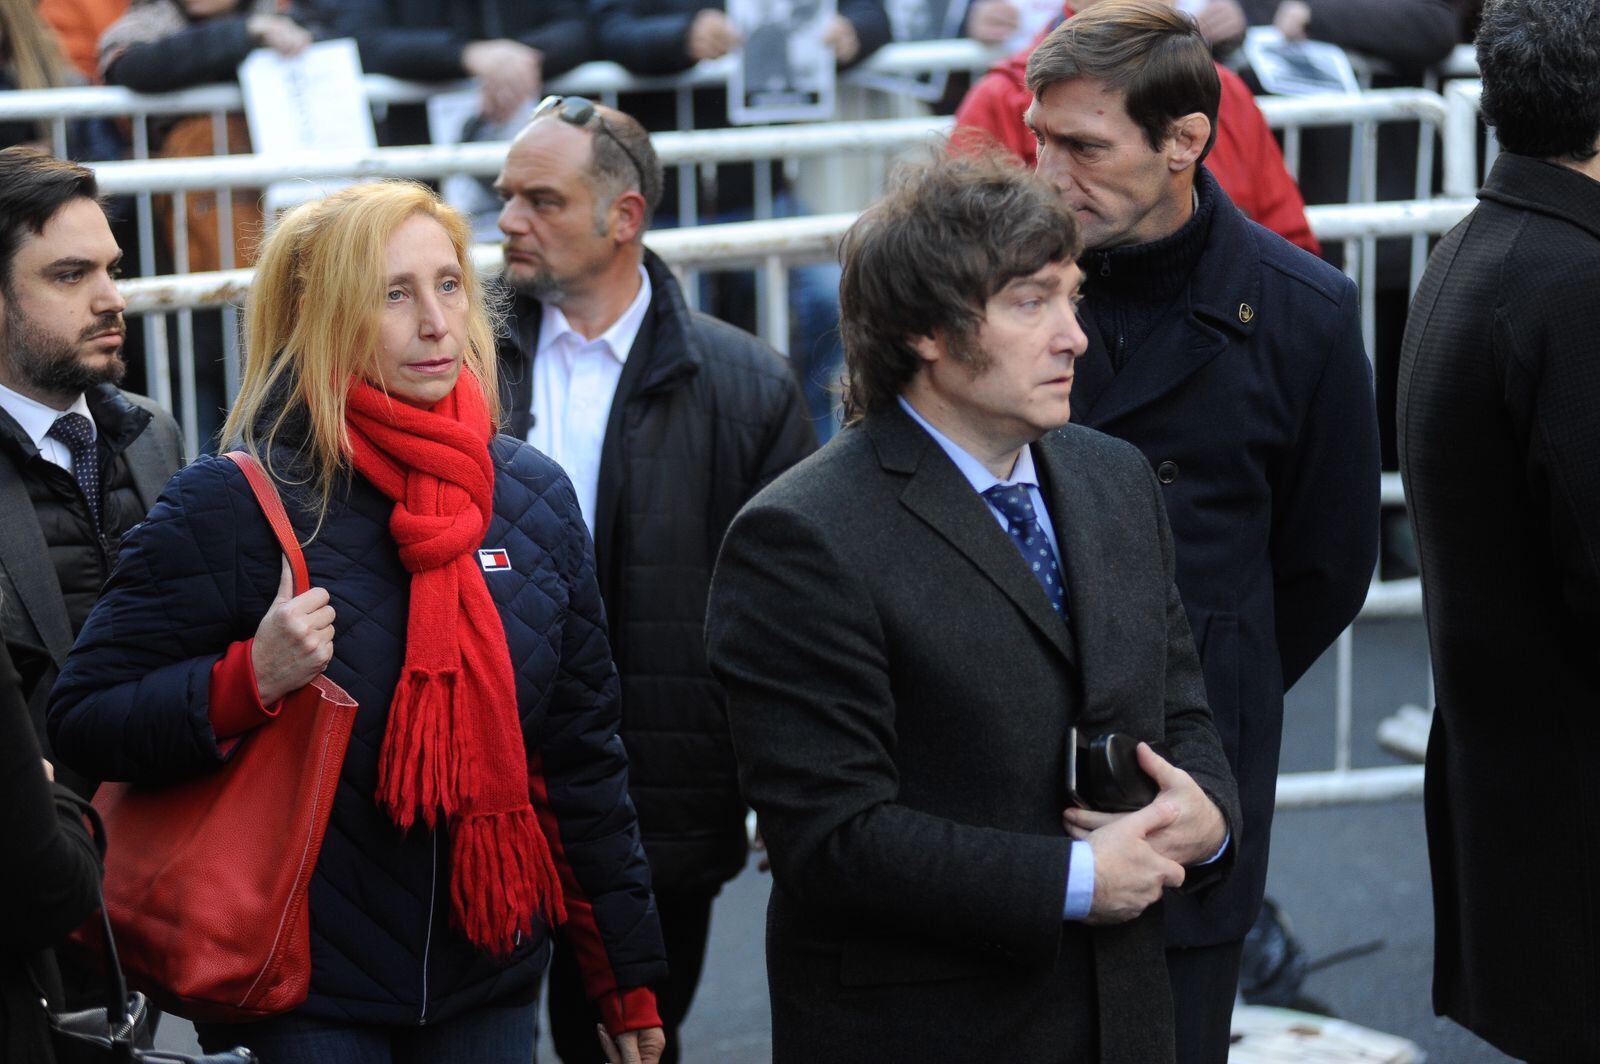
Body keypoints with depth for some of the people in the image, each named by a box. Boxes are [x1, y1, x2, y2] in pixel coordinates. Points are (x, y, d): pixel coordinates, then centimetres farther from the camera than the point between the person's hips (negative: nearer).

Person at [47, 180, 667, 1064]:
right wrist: (252, 679, -24)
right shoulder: (235, 502, -10)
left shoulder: (533, 494, 4)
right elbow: (81, 718, -7)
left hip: (492, 982, 4)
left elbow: (584, 756, 11)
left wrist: (628, 981, 12)